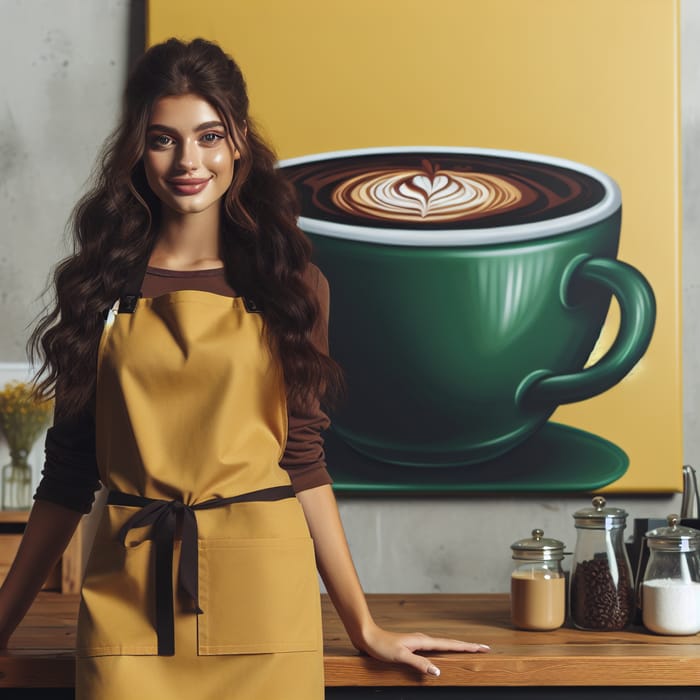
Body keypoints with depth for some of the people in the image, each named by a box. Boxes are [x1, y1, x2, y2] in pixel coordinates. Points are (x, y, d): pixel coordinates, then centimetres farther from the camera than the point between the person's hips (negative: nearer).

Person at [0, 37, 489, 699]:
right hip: (128, 600, 0)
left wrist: (363, 625, 4)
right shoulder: (98, 285, 5)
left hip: (262, 598, 0)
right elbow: (68, 475, 8)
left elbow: (303, 462, 6)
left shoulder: (291, 287, 4)